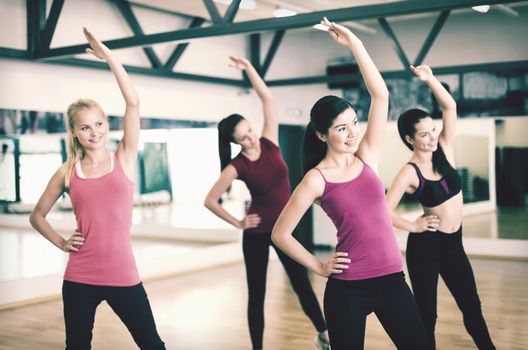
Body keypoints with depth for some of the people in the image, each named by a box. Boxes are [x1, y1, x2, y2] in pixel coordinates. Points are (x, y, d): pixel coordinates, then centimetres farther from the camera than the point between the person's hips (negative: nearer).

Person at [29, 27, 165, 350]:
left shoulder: (124, 160, 0)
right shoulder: (67, 172, 3)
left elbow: (134, 103, -11)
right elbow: (37, 215, 17)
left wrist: (108, 55, -13)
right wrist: (60, 242, 2)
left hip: (123, 275, -1)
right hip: (79, 279, 1)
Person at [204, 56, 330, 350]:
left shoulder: (269, 143, -6)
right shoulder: (237, 167, -15)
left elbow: (268, 99, -11)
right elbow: (210, 201, -13)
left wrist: (248, 68, -16)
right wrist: (238, 223, -8)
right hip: (257, 233, -3)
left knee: (302, 284, 13)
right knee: (257, 293, 5)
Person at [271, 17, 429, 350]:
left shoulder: (367, 157, 5)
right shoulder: (316, 179, -6)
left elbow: (380, 95, -2)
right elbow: (280, 234, -3)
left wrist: (354, 43, -5)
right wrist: (320, 267, 0)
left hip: (392, 279, 4)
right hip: (348, 288, -4)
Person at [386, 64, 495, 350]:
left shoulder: (444, 152, 1)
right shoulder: (410, 172, -14)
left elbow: (450, 107, -5)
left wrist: (429, 79, -14)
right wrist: (414, 226, -9)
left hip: (453, 245, 6)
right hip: (425, 246, -5)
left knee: (472, 307, 16)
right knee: (426, 315, 5)